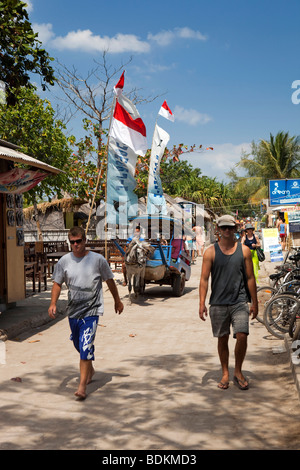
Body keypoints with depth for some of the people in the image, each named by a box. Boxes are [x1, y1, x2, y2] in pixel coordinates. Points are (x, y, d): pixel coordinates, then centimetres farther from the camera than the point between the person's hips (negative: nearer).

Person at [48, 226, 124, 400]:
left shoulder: (98, 259, -5)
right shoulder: (64, 261, 1)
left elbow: (110, 281, 6)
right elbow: (57, 283, 6)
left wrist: (117, 301, 14)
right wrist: (53, 303, -8)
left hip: (91, 310, -4)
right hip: (73, 310, 4)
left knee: (86, 347, -14)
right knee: (79, 345, 18)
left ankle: (83, 385, -8)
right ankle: (90, 370, 45)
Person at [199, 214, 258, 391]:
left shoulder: (244, 250, 4)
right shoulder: (211, 252, 2)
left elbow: (250, 278, 7)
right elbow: (204, 279, 0)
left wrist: (254, 303, 6)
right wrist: (202, 303, -8)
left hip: (239, 302, 0)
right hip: (218, 303, 0)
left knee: (242, 336, -11)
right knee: (222, 339, 8)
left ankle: (238, 371, 10)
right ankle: (225, 373, 25)